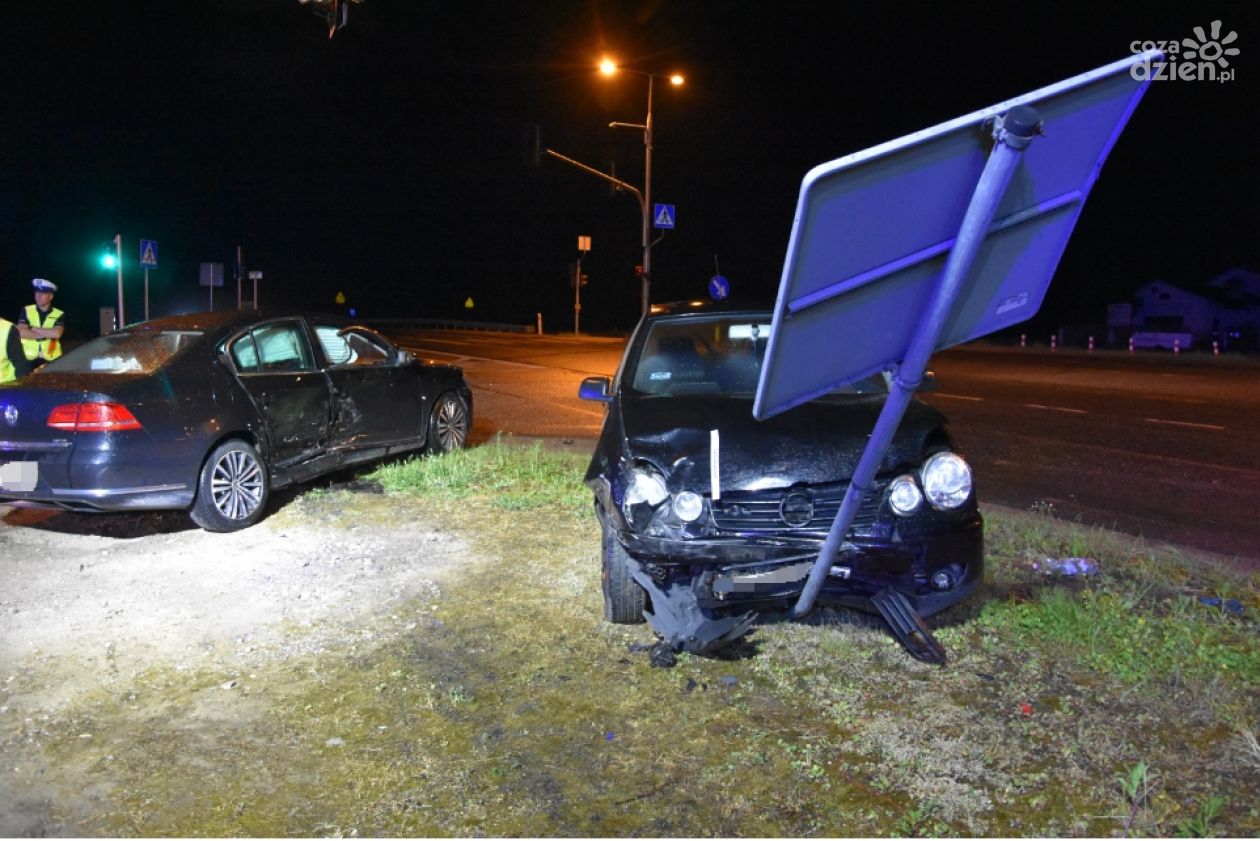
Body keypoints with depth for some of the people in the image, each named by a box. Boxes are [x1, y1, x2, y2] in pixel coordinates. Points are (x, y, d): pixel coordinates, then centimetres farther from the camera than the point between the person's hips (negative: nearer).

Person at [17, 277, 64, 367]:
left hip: (50, 360, -1)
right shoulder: (26, 311, 8)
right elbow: (21, 332, -8)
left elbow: (57, 333, -15)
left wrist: (33, 328, -7)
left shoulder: (58, 314, 4)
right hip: (29, 359, 1)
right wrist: (48, 334, -10)